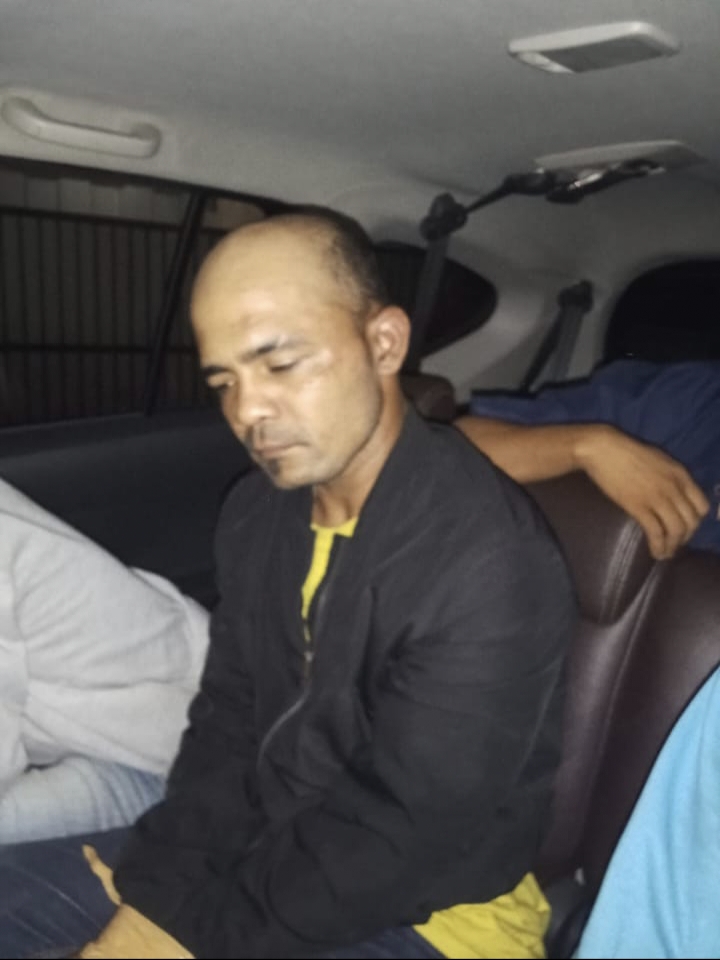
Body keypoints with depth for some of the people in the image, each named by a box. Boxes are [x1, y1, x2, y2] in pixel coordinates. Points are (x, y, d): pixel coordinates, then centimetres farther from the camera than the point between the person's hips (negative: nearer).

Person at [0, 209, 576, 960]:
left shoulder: (488, 560, -26)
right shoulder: (256, 512, -1)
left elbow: (402, 834, -23)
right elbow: (227, 720, 3)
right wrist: (149, 894, -8)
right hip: (268, 845, 7)